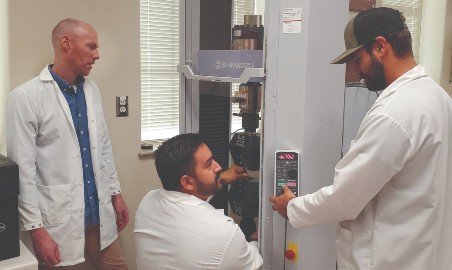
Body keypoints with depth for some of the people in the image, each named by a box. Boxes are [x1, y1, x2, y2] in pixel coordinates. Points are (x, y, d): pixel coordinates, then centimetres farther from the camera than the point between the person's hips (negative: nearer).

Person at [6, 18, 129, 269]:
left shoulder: (91, 89, 8)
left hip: (100, 216, 6)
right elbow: (22, 170, -13)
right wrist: (36, 230, -14)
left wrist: (116, 192, 14)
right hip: (58, 223, -5)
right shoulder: (26, 97, -12)